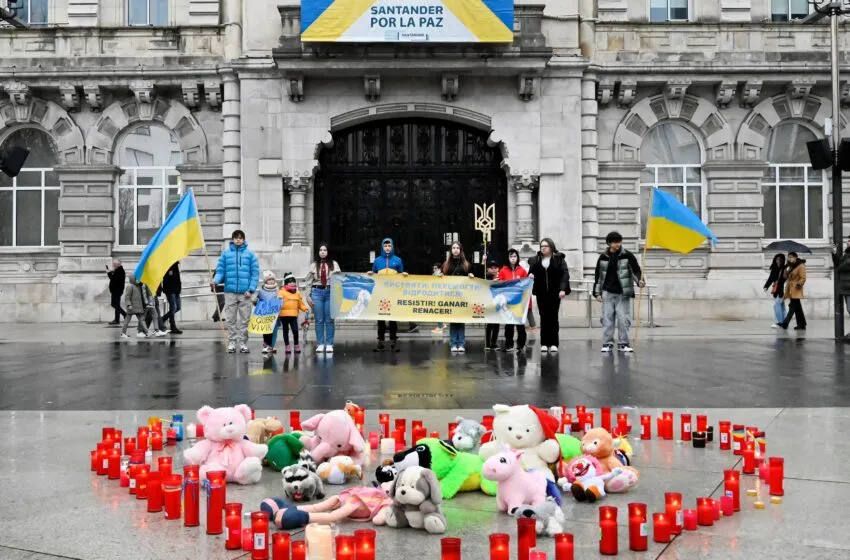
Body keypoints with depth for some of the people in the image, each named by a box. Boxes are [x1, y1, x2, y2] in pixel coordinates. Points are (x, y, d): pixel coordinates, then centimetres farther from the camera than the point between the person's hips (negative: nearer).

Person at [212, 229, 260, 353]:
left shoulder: (250, 254, 2)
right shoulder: (225, 253, 5)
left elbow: (255, 273, -1)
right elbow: (220, 271, 4)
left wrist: (251, 289, -9)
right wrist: (215, 280, -15)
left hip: (245, 292, -1)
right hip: (230, 291, 1)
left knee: (244, 319, 4)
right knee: (231, 319, 4)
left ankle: (243, 343, 11)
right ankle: (231, 343, 10)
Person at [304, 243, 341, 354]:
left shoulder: (334, 264, 6)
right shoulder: (314, 265, 8)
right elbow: (308, 281, 8)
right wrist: (308, 296, 1)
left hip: (330, 292, -1)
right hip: (317, 292, 1)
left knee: (329, 320, 1)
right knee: (319, 320, 3)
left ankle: (329, 344, 7)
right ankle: (320, 344, 9)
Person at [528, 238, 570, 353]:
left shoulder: (559, 259, 0)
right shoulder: (535, 260, 9)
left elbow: (565, 274, -6)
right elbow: (531, 271, 10)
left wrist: (563, 289, -17)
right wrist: (530, 274, -15)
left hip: (554, 293, -2)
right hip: (541, 293, 2)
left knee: (553, 317, 1)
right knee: (544, 317, 2)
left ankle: (553, 343, 5)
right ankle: (544, 343, 6)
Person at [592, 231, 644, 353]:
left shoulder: (627, 255, -3)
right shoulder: (603, 257, 4)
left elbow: (636, 270, -2)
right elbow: (598, 276, 8)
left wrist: (640, 280, -22)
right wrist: (597, 293, 5)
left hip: (623, 293, -1)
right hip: (608, 293, 2)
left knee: (624, 319, -1)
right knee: (607, 318, 2)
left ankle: (623, 343, 8)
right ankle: (607, 343, 9)